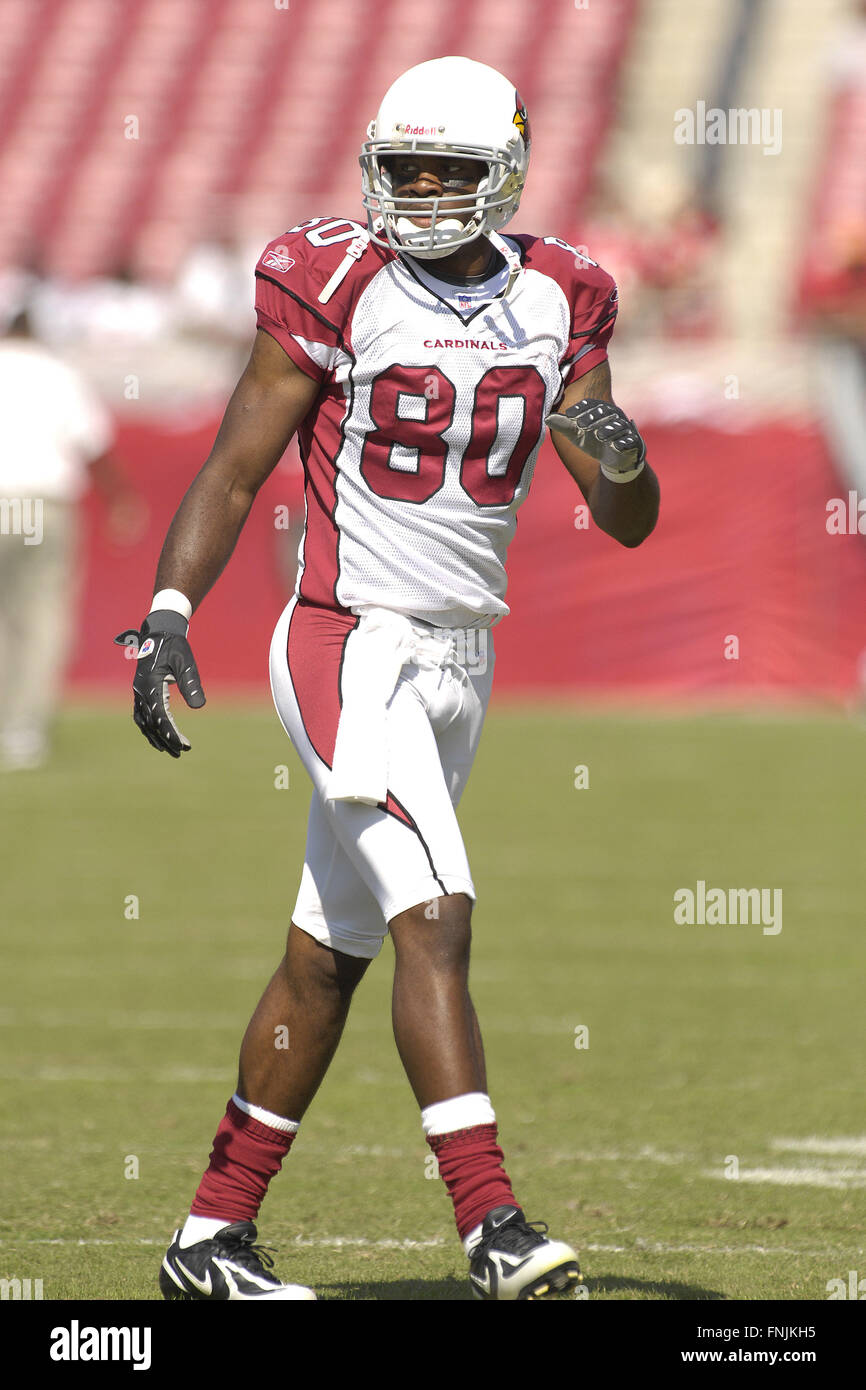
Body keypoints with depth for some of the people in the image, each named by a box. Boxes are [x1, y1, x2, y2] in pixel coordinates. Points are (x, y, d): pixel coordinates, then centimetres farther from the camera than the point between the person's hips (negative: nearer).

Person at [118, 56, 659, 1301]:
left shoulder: (557, 302, 6)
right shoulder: (335, 288, -8)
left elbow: (629, 523, 6)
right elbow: (234, 471, -6)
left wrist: (617, 449, -16)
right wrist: (168, 616, -17)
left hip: (461, 660, 6)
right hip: (351, 650, -6)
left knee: (329, 958, 10)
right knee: (436, 919, -19)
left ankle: (213, 1237, 18)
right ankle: (493, 1229, -23)